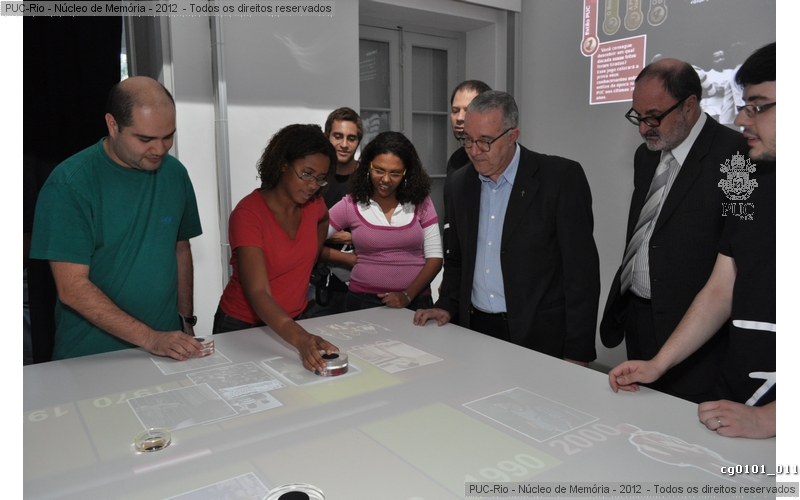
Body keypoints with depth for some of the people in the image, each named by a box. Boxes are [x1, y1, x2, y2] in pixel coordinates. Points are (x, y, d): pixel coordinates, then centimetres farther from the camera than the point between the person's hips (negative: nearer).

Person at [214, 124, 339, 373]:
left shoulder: (314, 204, -7)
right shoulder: (248, 214, -24)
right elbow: (258, 293, -33)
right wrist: (300, 339, -46)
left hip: (294, 321, 4)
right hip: (243, 325, -4)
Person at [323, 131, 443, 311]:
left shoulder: (421, 202, 0)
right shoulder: (351, 205, -3)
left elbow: (434, 257, -2)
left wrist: (408, 295, -13)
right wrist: (352, 259, -2)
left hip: (415, 300, 1)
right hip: (364, 300, 0)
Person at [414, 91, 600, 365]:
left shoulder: (562, 177, -11)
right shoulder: (459, 184, 6)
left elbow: (582, 269, -11)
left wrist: (577, 354, -13)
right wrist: (448, 306, 1)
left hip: (540, 336, -4)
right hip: (475, 330, 5)